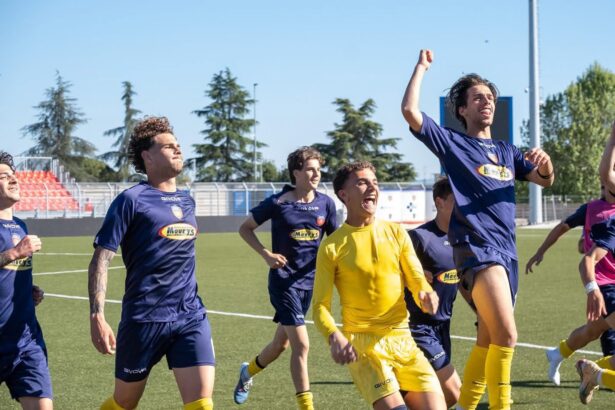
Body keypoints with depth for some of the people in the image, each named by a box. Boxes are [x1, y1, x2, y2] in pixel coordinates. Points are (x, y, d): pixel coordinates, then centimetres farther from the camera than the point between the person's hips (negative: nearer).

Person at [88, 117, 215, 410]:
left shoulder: (187, 201, 13)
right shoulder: (131, 200, -7)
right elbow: (100, 260, -10)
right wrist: (97, 317, -19)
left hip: (191, 317, 5)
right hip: (143, 319, -4)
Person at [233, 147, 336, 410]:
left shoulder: (325, 203, 0)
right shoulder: (278, 203, -11)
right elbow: (245, 228, 0)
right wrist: (266, 254, -13)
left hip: (308, 280, 5)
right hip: (283, 280, -5)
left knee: (281, 342, 18)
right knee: (301, 345, -14)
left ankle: (248, 372, 46)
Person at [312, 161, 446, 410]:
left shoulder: (396, 233, 7)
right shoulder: (332, 247, -4)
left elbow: (418, 282, 5)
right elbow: (320, 306, -4)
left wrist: (427, 296, -19)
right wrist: (334, 336, -24)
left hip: (401, 338, 4)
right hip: (361, 342, -4)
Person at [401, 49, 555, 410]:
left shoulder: (506, 151, 21)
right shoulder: (453, 143, 3)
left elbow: (545, 180, 23)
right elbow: (410, 111, -8)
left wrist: (545, 161, 1)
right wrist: (422, 67, 0)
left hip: (507, 251, 7)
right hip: (477, 249, -7)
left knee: (489, 340, 10)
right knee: (506, 336, -19)